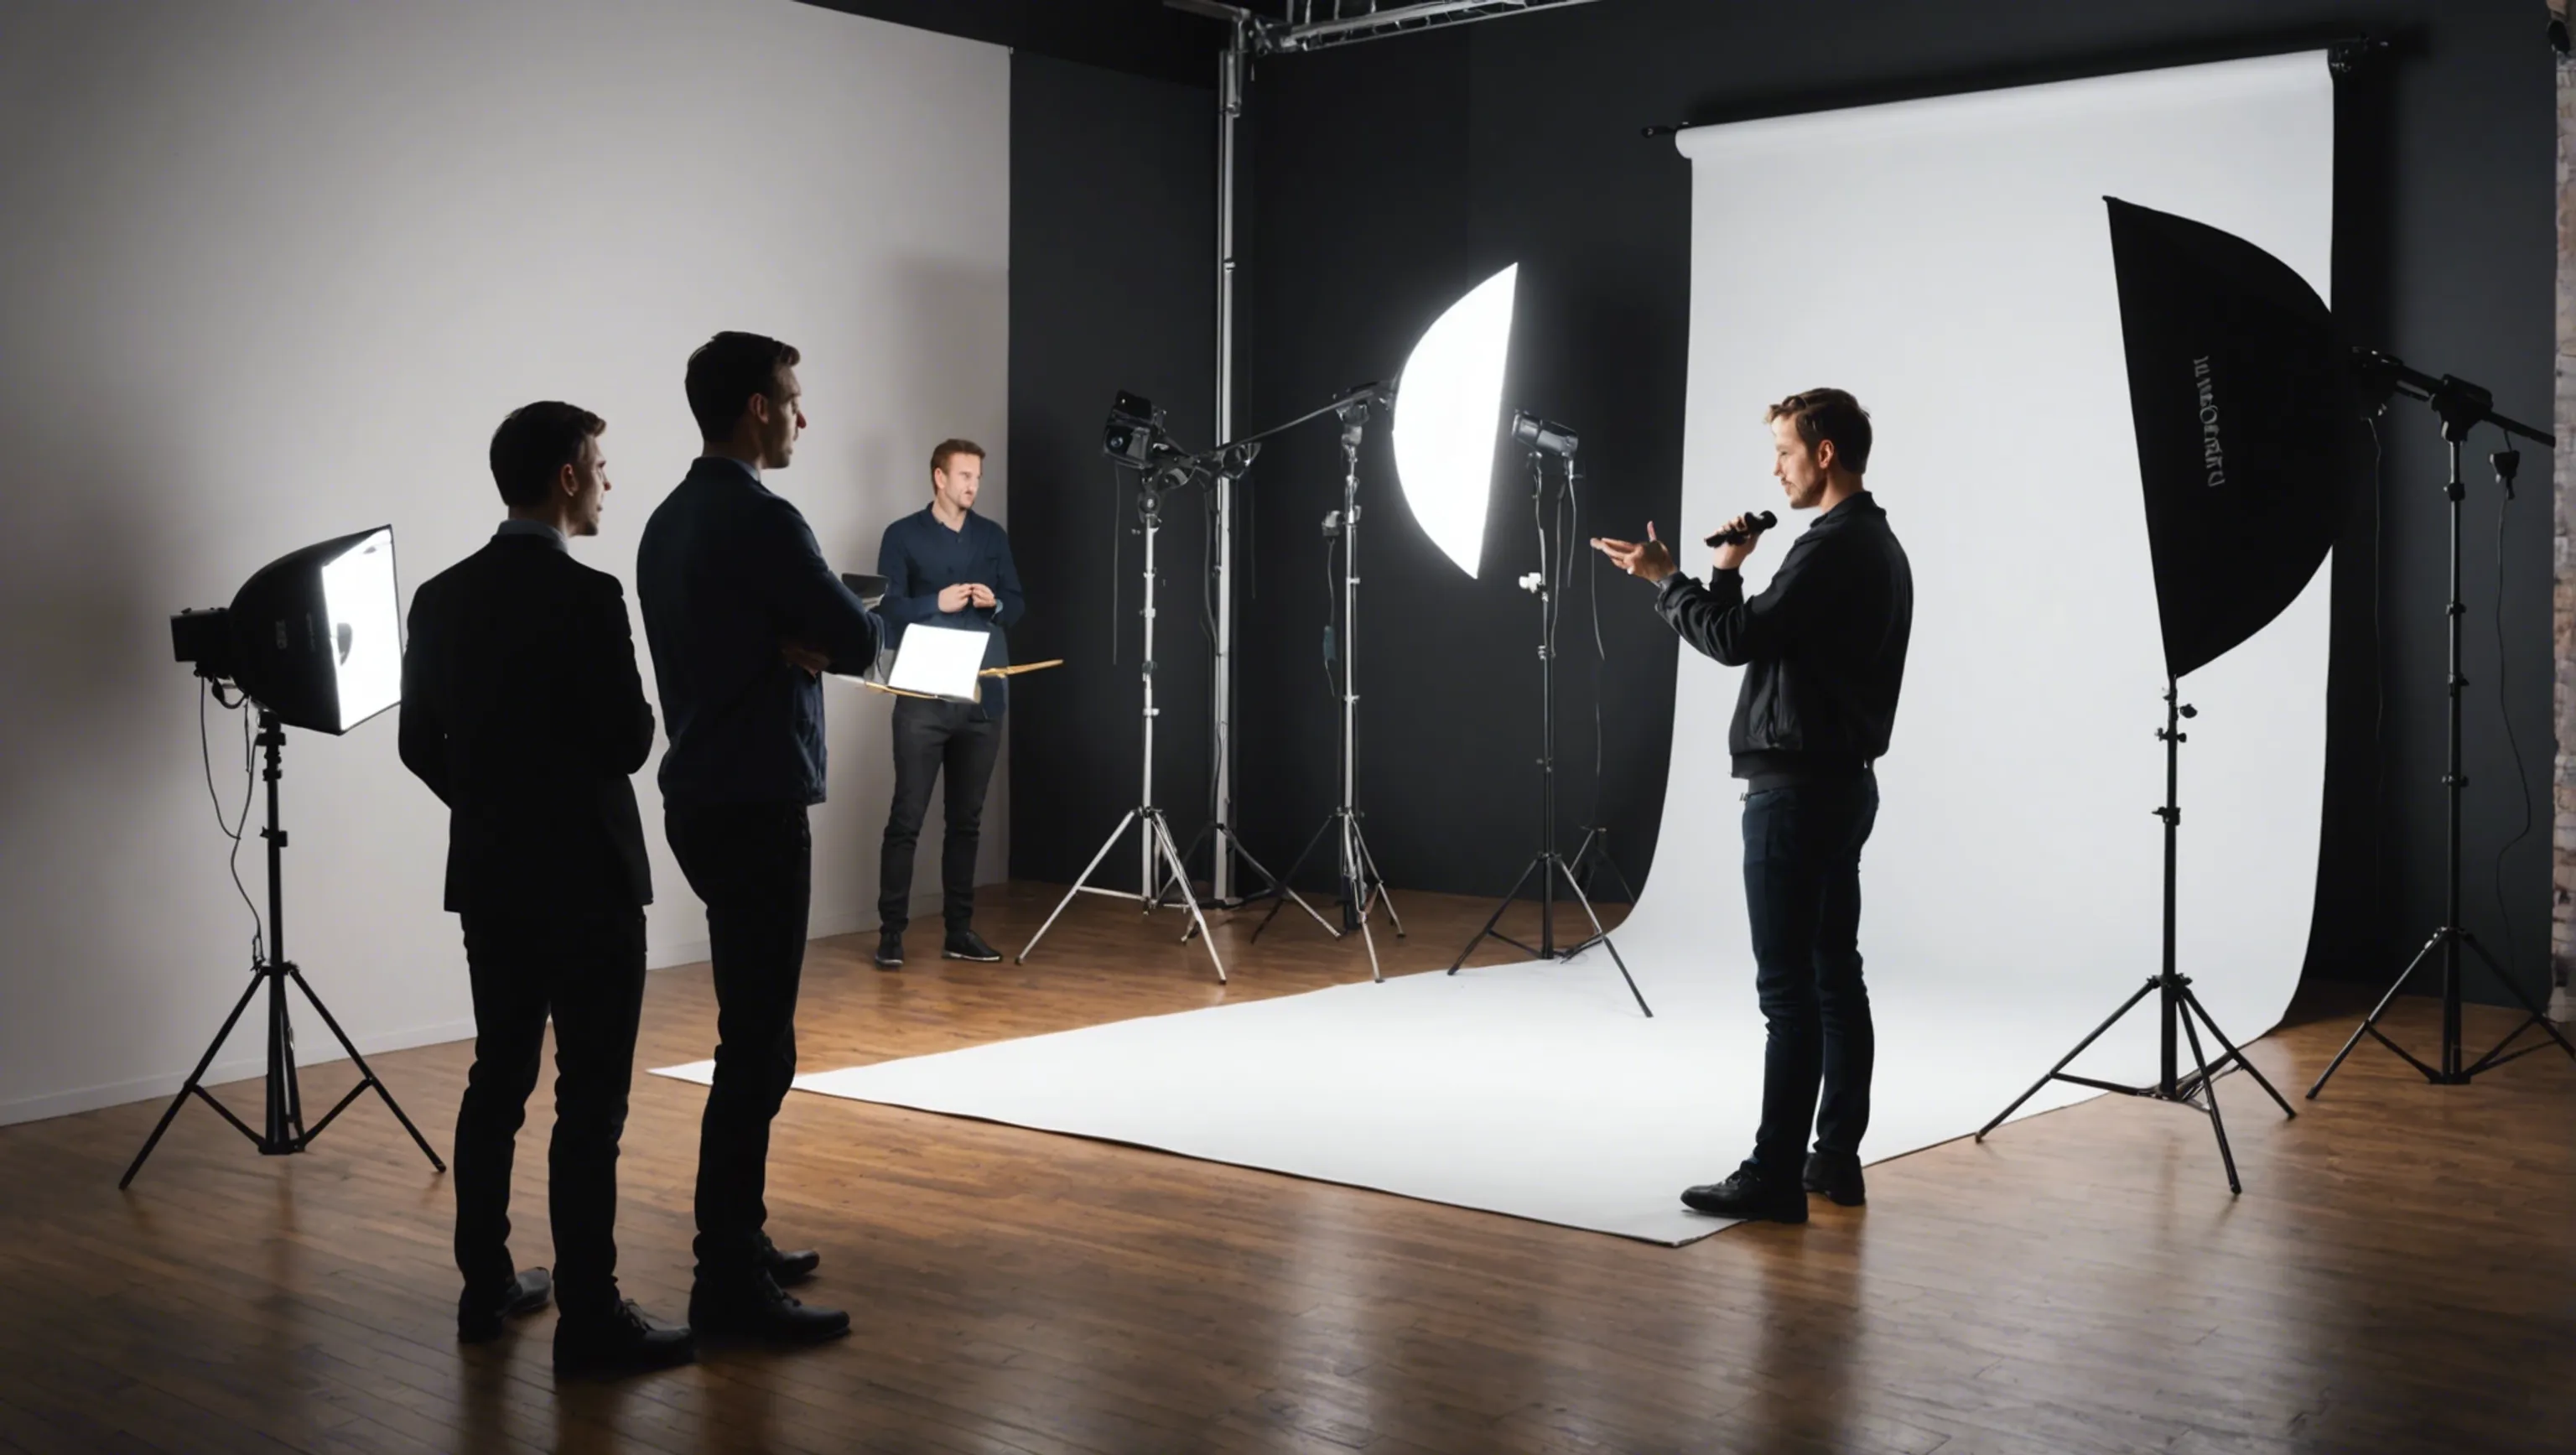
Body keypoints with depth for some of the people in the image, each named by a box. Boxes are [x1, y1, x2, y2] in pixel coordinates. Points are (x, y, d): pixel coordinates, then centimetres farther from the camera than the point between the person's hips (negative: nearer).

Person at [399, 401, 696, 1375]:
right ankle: (590, 1319, 1)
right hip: (585, 879, -7)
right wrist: (639, 707, 5)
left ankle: (487, 1286, 24)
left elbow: (420, 743, 10)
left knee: (497, 1079, 16)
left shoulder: (441, 596, 5)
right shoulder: (587, 598, -17)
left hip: (488, 876, 8)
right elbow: (627, 744, -16)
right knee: (590, 1099, -3)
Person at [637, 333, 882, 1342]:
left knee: (752, 1034, 17)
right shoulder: (762, 522, -16)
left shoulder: (670, 521, 14)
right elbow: (861, 641, -14)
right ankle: (728, 1286, -3)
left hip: (705, 798, 10)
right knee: (757, 1047, -7)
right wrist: (813, 636, 5)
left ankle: (738, 1241, 26)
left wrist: (792, 644, 2)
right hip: (755, 809, -10)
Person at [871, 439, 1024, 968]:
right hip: (923, 697, -4)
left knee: (968, 818, 8)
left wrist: (994, 603, -7)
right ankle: (891, 931, -1)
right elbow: (887, 609, -4)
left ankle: (960, 929, 14)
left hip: (983, 695, 4)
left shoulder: (994, 536, 13)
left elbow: (1016, 604, 14)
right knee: (907, 816, -5)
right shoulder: (904, 535, 1)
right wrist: (938, 603, -17)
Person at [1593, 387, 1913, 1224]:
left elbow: (1737, 640, -20)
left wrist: (1664, 580, -7)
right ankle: (1836, 1158, 16)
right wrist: (1730, 573, 11)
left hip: (1798, 790, -10)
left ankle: (1775, 1176, -4)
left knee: (1789, 988, -8)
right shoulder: (1876, 546, 17)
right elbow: (1767, 640, 18)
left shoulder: (1833, 549, -16)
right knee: (1833, 978, 11)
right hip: (1843, 783, 10)